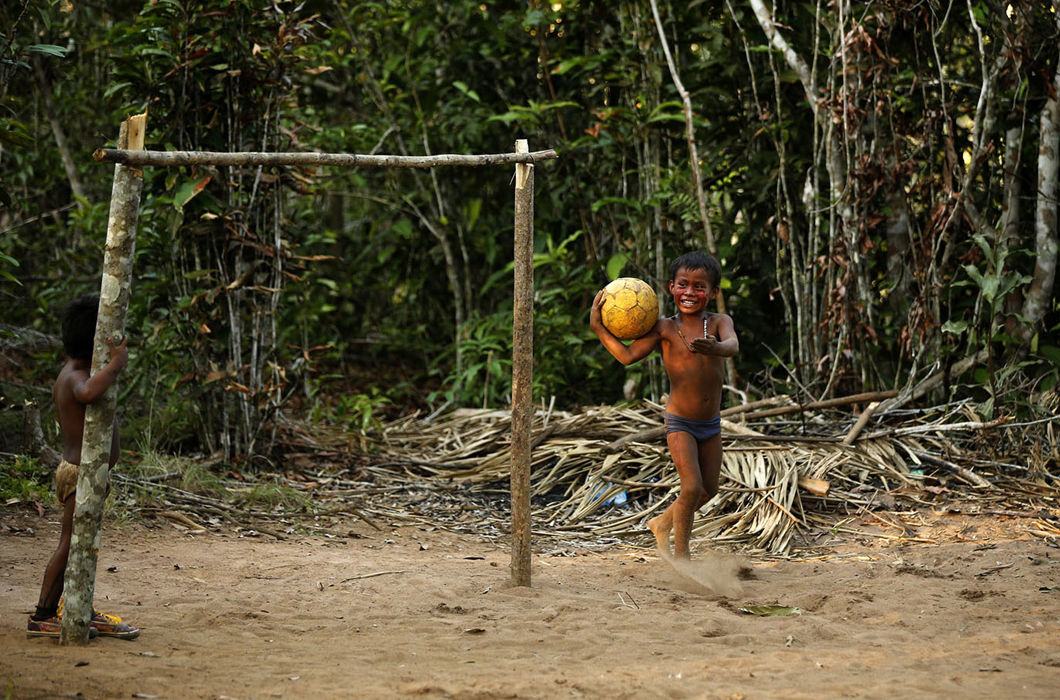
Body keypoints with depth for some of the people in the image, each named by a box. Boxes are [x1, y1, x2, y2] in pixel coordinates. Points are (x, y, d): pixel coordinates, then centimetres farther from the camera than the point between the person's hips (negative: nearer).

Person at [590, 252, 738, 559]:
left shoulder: (719, 322, -7)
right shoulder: (665, 328, -11)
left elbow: (733, 346, -29)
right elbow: (628, 355, -13)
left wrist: (716, 348, -52)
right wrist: (597, 327, -21)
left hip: (711, 423, 4)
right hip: (679, 422, -4)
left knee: (709, 490, 15)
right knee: (692, 487, -14)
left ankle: (663, 523, 39)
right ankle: (680, 556, 1)